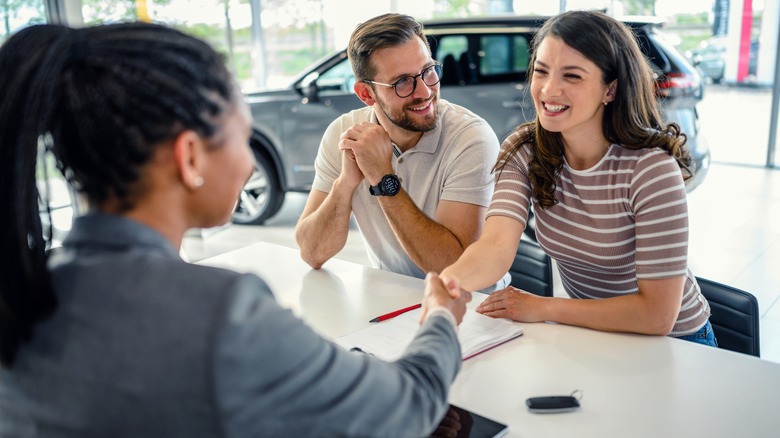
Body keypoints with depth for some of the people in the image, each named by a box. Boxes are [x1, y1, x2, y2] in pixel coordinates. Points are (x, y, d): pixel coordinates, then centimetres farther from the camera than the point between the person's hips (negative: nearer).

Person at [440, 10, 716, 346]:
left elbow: (658, 314, -25)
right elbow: (497, 246, -26)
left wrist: (542, 308, -22)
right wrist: (448, 280, -47)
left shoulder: (651, 168, -24)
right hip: (586, 334, 3)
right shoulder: (523, 151, -11)